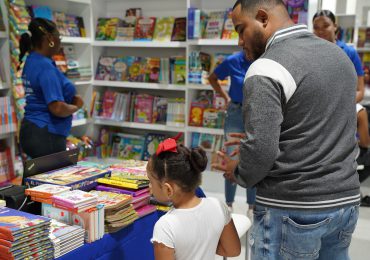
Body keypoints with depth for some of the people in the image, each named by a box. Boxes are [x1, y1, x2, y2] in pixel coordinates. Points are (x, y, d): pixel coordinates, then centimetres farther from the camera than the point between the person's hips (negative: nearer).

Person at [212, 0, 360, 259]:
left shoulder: (267, 69, -17)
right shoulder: (339, 55, 9)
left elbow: (261, 150, -23)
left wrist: (239, 173, -1)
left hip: (292, 210, -8)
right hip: (346, 201, 8)